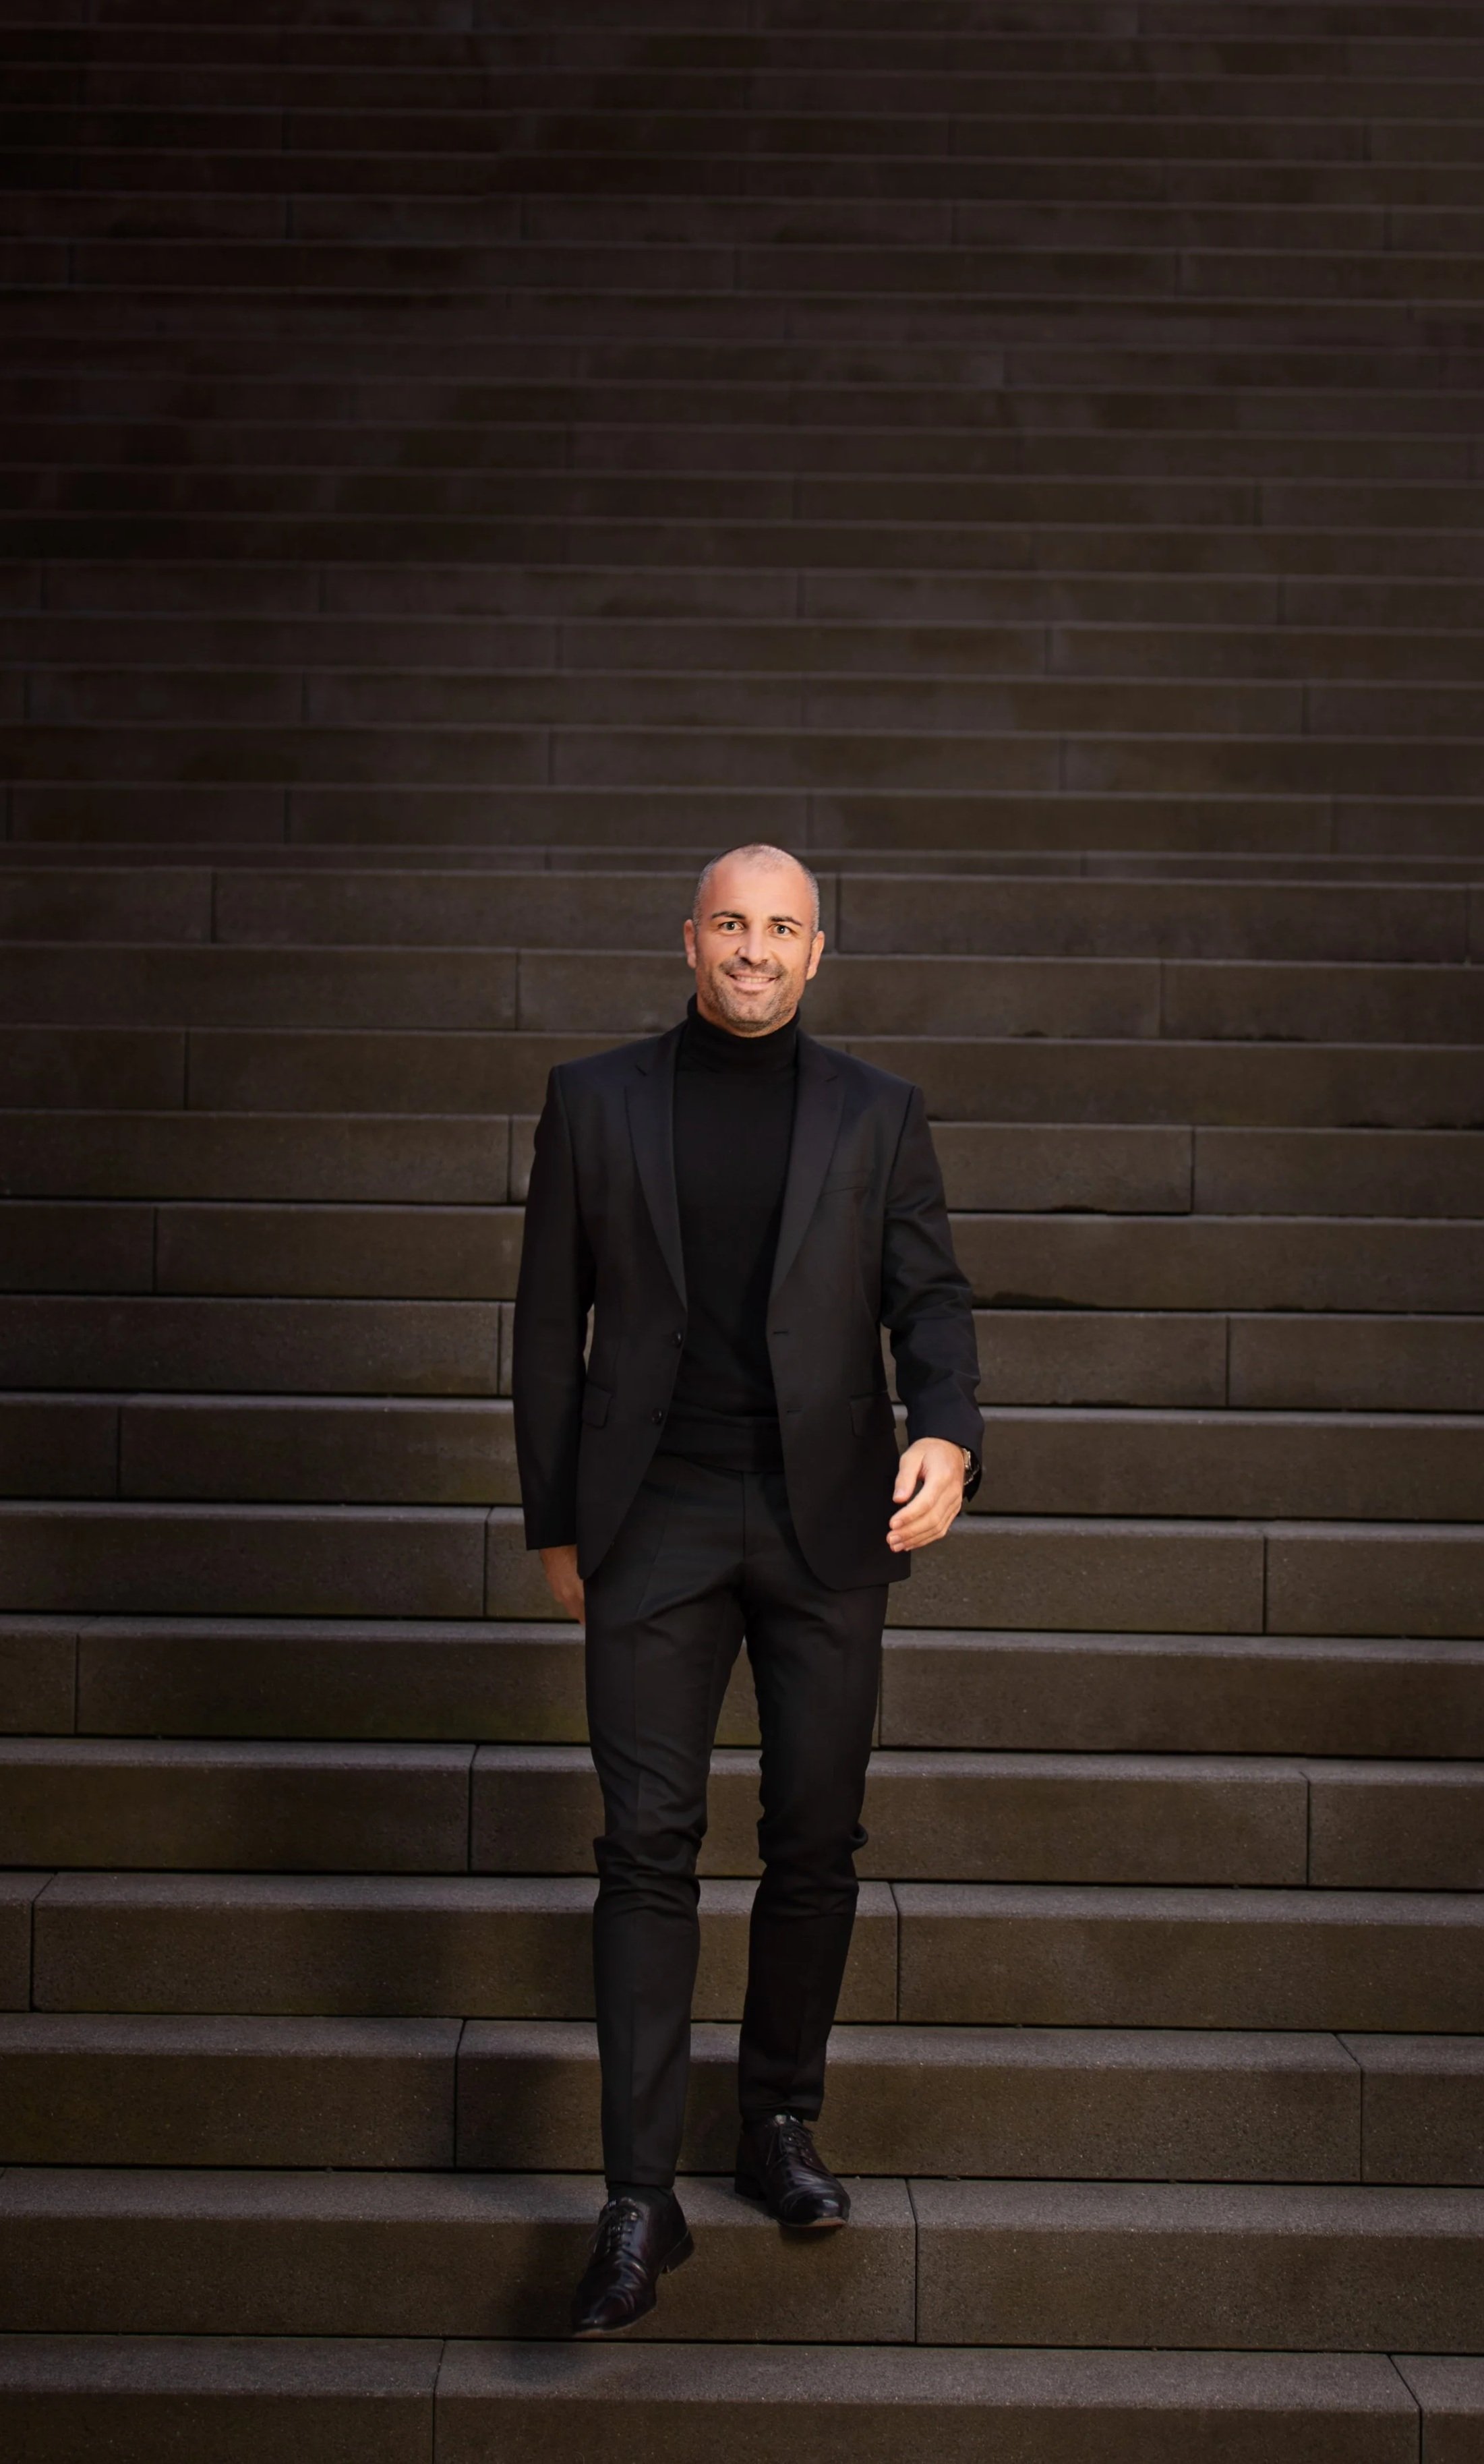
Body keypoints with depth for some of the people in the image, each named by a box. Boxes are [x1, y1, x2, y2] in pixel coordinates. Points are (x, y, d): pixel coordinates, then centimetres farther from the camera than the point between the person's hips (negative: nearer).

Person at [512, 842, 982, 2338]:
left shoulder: (878, 1115, 8)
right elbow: (550, 1320, 7)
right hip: (654, 1521, -1)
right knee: (649, 1844, -3)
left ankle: (780, 2125, 28)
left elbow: (929, 1299, 4)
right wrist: (554, 1522, 6)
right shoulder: (594, 1100, 6)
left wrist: (948, 1437, -17)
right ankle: (639, 2201, 5)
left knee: (815, 1843, 7)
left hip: (829, 1524, 1)